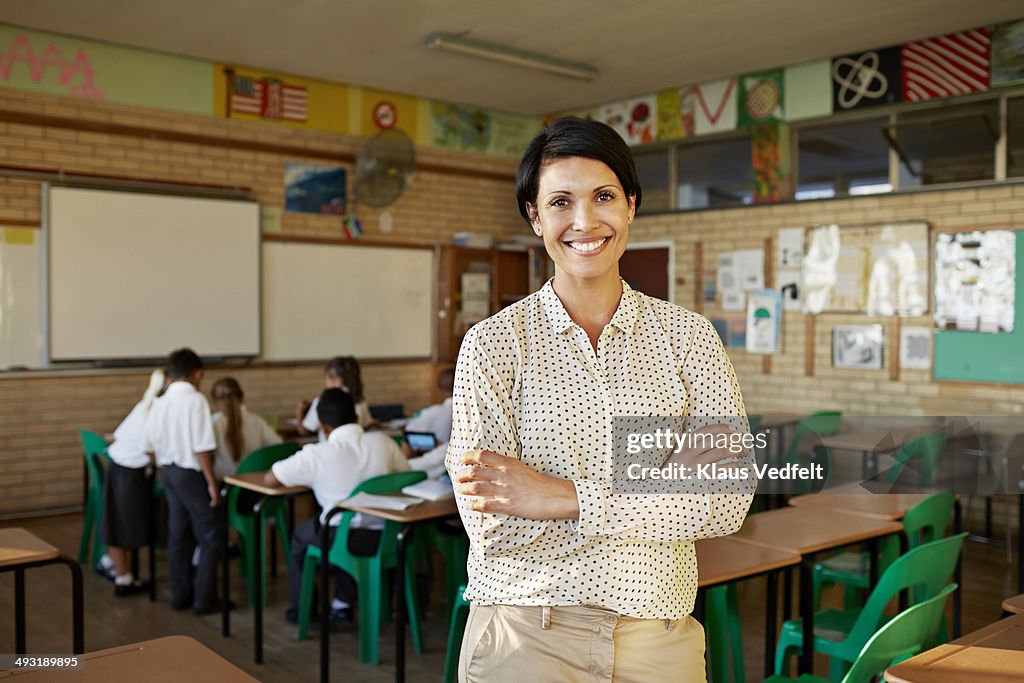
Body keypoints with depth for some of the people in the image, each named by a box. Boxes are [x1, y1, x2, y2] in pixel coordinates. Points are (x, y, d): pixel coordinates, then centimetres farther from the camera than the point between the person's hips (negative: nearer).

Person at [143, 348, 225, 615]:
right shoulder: (196, 400, -16)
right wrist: (212, 482, -14)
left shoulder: (159, 403, 4)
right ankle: (204, 599, 4)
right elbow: (202, 447, -20)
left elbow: (150, 446, 7)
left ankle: (180, 595, 23)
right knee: (211, 536, 3)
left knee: (178, 535, 15)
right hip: (191, 473, -7)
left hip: (169, 471, 7)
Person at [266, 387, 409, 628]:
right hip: (385, 537, 4)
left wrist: (307, 478, 16)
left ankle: (301, 608, 40)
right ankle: (343, 607, 36)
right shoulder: (383, 442, -3)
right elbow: (406, 475, 13)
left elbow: (269, 479, -2)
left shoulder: (316, 455, -12)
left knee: (300, 533, 28)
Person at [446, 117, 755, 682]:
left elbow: (730, 499, -10)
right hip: (527, 636, -2)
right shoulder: (494, 342, -7)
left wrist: (565, 497, -18)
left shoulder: (688, 334, 0)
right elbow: (493, 529, -14)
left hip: (660, 637, 3)